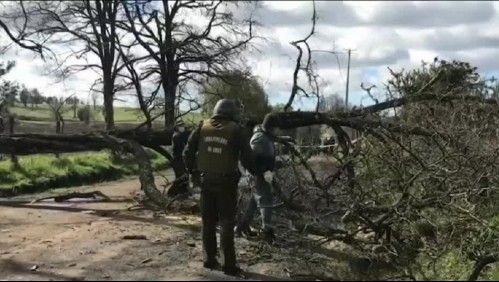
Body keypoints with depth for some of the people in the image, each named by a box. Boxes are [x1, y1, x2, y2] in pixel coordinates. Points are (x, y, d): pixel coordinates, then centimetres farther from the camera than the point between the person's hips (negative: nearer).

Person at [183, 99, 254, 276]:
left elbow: (188, 152, 4)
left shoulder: (202, 127, 3)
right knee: (226, 223, 4)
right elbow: (246, 157, -9)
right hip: (226, 182, -3)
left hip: (206, 180, 4)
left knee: (208, 222, 15)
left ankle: (210, 260, 21)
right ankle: (229, 264, 5)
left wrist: (192, 172, 16)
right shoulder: (236, 130, -7)